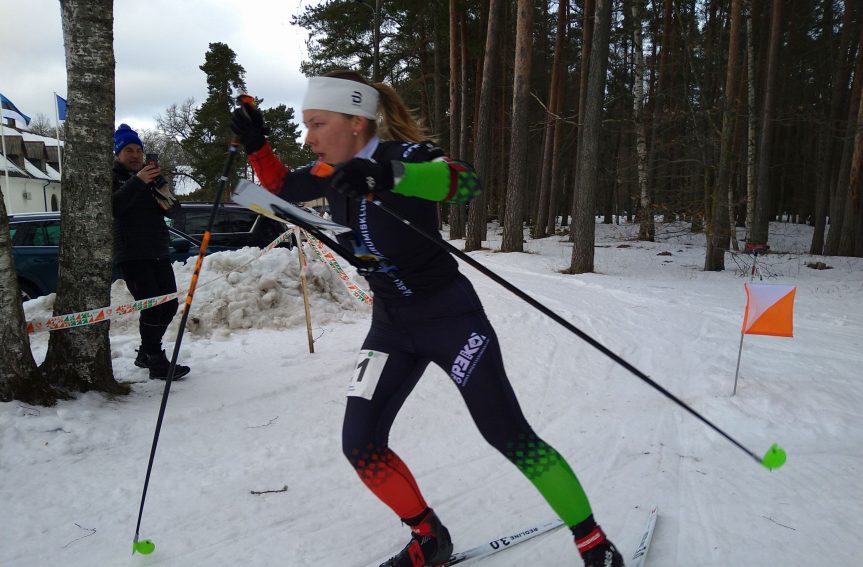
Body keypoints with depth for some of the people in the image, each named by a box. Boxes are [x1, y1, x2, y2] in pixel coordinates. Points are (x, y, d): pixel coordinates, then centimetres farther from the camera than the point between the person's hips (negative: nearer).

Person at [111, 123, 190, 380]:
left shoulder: (150, 174, 18)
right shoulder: (112, 177, 2)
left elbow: (172, 210, 12)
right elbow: (112, 205, -18)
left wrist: (165, 195, -10)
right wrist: (137, 182, -27)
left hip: (159, 252, 6)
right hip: (131, 255, -6)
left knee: (170, 304, 6)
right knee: (152, 305, -15)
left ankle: (146, 353, 23)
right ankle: (157, 363, -9)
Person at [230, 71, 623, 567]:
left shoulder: (401, 154, -19)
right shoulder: (333, 171, 1)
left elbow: (468, 180, -39)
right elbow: (282, 188, 20)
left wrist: (389, 177, -54)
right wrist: (257, 145, 3)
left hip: (451, 316, -6)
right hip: (392, 326, 6)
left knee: (509, 436, -3)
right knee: (361, 445, -2)